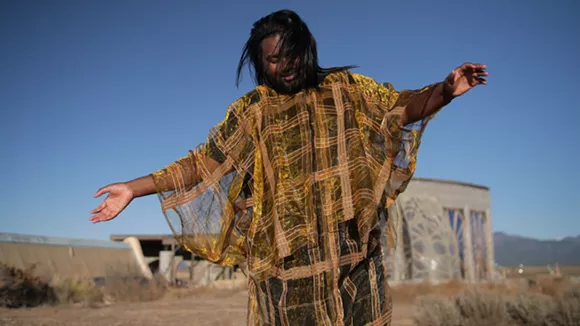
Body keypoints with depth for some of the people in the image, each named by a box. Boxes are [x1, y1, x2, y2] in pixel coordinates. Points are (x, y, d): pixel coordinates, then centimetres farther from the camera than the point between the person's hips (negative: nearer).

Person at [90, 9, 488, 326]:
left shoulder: (345, 88, 5)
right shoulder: (250, 112, 3)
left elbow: (402, 105, 6)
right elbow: (204, 162, 2)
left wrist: (446, 89, -14)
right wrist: (134, 188, -4)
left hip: (350, 251, 1)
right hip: (284, 256, 0)